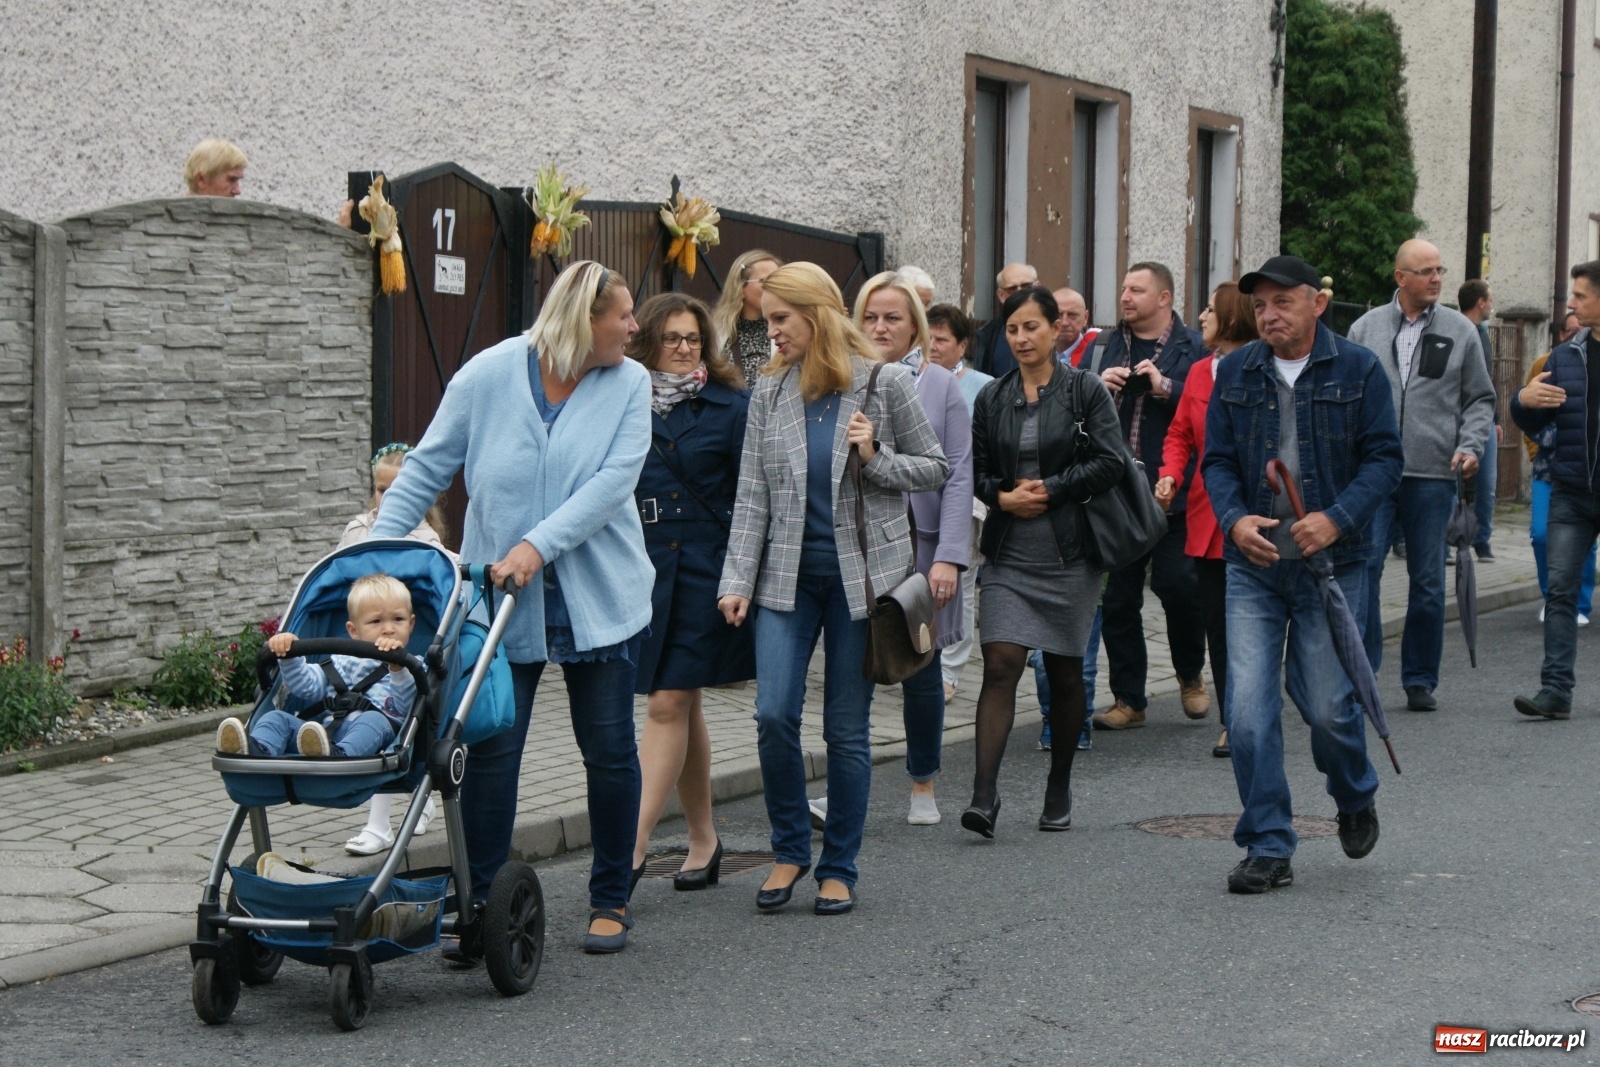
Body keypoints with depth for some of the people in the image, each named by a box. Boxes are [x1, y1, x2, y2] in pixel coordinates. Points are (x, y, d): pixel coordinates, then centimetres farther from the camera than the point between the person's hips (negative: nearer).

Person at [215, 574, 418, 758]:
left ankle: (339, 755, -67)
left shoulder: (410, 668, 16)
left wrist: (397, 668, -21)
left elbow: (406, 706, -4)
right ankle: (258, 750, -43)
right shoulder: (343, 664, 28)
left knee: (373, 720, -36)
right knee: (277, 718, -10)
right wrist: (289, 657, 2)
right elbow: (306, 685, 18)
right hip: (326, 729, 5)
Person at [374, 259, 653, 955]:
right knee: (489, 752, -4)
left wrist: (538, 545, -23)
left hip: (601, 601, 1)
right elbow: (426, 471, 2)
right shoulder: (489, 376, -3)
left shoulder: (629, 385, -1)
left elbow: (614, 482, -13)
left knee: (609, 751, 8)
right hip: (499, 602, -1)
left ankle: (611, 900, 22)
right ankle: (480, 906, 5)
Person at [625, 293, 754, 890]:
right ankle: (703, 837, 21)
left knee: (668, 703, -9)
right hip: (643, 568, 4)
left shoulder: (731, 405, 1)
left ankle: (634, 844, -12)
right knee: (681, 705, 11)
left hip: (705, 570, -3)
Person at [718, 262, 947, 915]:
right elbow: (751, 495, 4)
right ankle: (790, 849, 12)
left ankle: (839, 868, 15)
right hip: (788, 574, 2)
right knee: (773, 715, -10)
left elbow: (935, 469, 4)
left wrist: (876, 458, -14)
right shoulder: (770, 392, 4)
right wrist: (737, 580, -3)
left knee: (846, 729, 2)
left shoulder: (884, 384, -3)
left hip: (861, 574, -2)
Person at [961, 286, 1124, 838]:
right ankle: (983, 796, -18)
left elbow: (1108, 463, -7)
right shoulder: (992, 398, 10)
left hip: (1069, 550, -1)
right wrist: (1003, 496, -8)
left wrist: (1049, 490, -12)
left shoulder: (1085, 391, 0)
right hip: (1008, 553, 2)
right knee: (1000, 664, -12)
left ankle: (1059, 790, 23)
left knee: (1065, 672, 7)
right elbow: (976, 471, 12)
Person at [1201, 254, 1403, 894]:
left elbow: (1383, 457, -3)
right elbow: (1217, 460, 7)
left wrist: (1336, 518, -17)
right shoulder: (1234, 373, 7)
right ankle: (1268, 848, 3)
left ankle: (1355, 799, 33)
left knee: (1326, 706, 0)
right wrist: (1235, 519, -12)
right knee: (1248, 710, -7)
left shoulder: (1357, 369, 0)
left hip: (1330, 562, -2)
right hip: (1253, 562, 2)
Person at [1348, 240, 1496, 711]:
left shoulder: (1460, 331, 7)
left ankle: (1420, 680, 16)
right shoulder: (1366, 328, 8)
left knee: (1428, 581, 5)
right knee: (1363, 567, -11)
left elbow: (1480, 399, 11)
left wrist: (1471, 446, -4)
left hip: (1433, 476, 0)